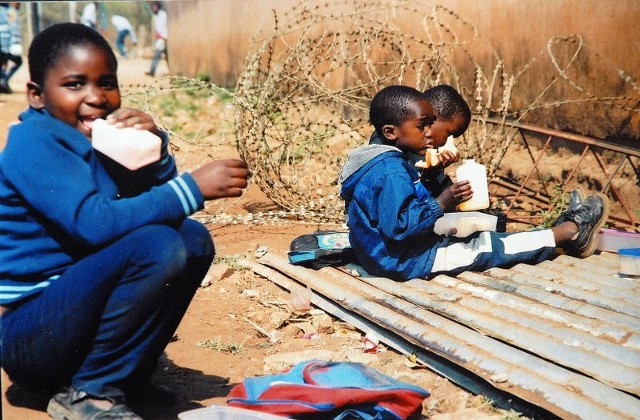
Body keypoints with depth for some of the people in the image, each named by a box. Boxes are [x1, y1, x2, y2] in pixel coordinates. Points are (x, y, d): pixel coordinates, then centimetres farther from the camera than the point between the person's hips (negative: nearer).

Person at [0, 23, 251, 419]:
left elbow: (156, 199, 7)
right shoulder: (34, 143, -16)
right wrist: (194, 187, -28)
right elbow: (94, 223, -29)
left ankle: (129, 375, 4)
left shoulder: (102, 135, 9)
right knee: (155, 245, -27)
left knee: (193, 238, 2)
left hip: (77, 310, 8)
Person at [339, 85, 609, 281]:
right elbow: (398, 225, -33)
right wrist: (442, 203, -30)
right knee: (487, 248, 0)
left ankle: (561, 234, 21)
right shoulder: (391, 170, -26)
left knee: (482, 236, 14)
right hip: (407, 261, -10)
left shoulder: (380, 163, 7)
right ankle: (571, 233, 11)